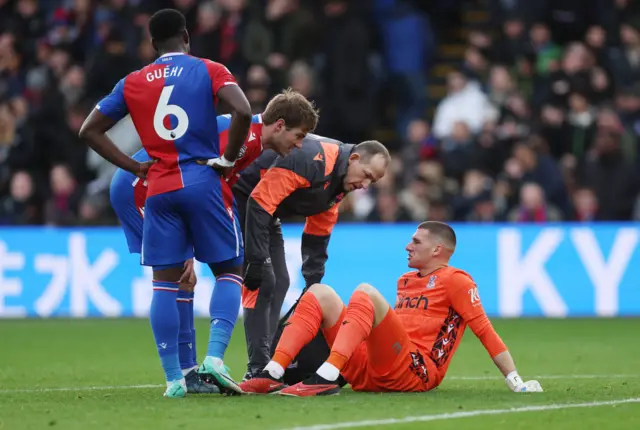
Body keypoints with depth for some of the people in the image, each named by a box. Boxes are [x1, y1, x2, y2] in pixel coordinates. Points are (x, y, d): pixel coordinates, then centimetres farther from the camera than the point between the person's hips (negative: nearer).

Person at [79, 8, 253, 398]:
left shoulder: (132, 83, 11)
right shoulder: (209, 71, 1)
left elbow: (90, 131, 13)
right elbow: (243, 111, -16)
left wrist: (134, 167, 12)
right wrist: (228, 159, -5)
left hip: (159, 190, 3)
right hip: (204, 183, -3)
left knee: (165, 281, 7)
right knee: (229, 270, 9)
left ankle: (174, 377, 1)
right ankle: (214, 357, -10)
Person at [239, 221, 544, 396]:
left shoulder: (456, 281, 3)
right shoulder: (406, 281, 26)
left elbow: (484, 330, -3)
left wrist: (515, 382, -7)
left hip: (414, 374, -8)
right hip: (370, 372, 8)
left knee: (365, 292, -25)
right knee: (320, 293, 1)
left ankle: (326, 379, -39)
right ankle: (272, 375, -18)